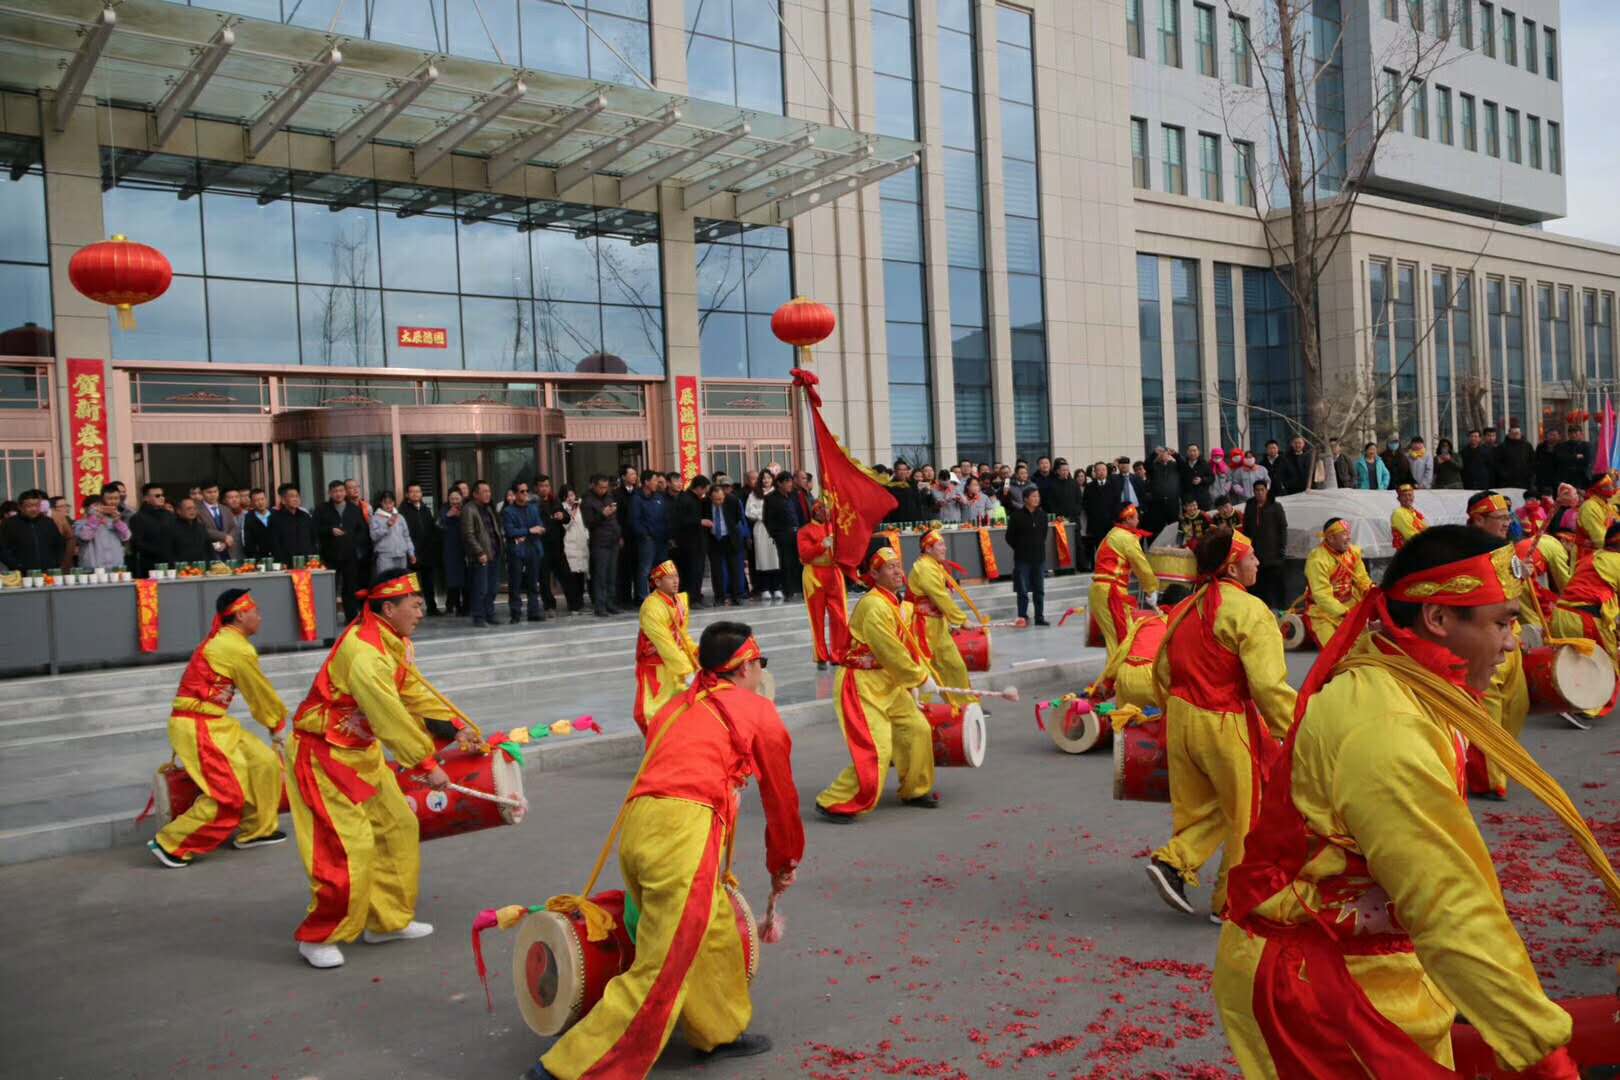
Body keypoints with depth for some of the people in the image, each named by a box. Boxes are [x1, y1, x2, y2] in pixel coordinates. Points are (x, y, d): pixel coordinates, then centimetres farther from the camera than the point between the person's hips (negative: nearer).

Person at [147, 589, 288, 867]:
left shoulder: (222, 640, 13)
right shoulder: (237, 649, -17)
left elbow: (255, 693, 17)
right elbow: (260, 693, -4)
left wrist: (274, 721, 17)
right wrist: (278, 725, 9)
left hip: (212, 724, 10)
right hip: (197, 727, -10)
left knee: (265, 761, 10)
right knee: (228, 796, -10)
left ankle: (256, 831, 22)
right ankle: (170, 844, 1)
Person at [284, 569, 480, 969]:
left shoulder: (392, 642, 3)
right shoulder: (363, 653, -28)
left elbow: (414, 690, 10)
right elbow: (391, 716, -29)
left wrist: (457, 726, 0)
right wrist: (426, 765, -24)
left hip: (362, 753, 10)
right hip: (323, 757, -10)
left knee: (398, 828, 12)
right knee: (349, 846, -11)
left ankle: (388, 920, 25)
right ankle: (318, 937, 7)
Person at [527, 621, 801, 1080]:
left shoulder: (678, 707, 28)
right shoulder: (758, 710, 12)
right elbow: (781, 798, 19)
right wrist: (783, 864, 36)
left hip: (637, 829, 8)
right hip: (683, 832, -7)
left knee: (715, 933, 25)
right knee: (659, 976, -3)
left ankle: (720, 1033, 38)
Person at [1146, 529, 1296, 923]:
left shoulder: (1188, 607, 8)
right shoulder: (1249, 611, -15)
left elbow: (1163, 671, 15)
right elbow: (1269, 686, -22)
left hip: (1182, 718, 7)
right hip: (1225, 726, -7)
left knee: (1208, 806, 22)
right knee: (1246, 816, 11)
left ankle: (1172, 861, 5)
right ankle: (1231, 902, 20)